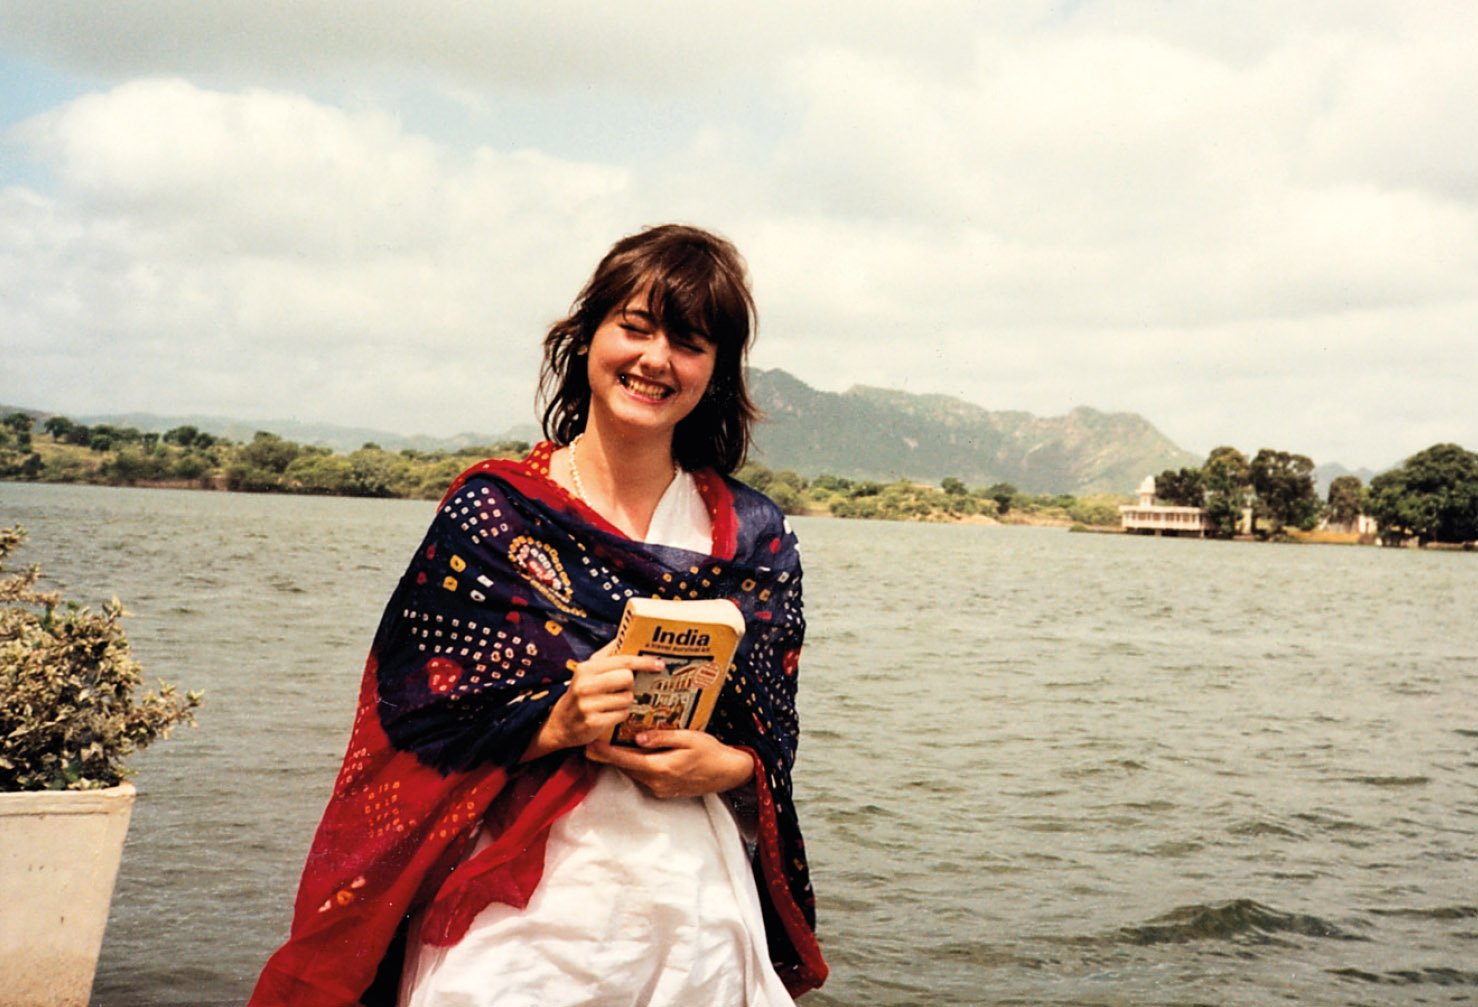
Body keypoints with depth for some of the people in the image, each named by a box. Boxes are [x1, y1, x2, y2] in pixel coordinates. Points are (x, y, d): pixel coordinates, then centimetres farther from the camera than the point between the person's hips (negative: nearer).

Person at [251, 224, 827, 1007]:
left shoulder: (755, 538, 4)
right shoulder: (491, 511, -4)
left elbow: (777, 743, 8)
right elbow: (416, 721, -4)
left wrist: (727, 766, -12)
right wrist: (555, 723, -19)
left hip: (693, 912, 3)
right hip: (520, 907, -2)